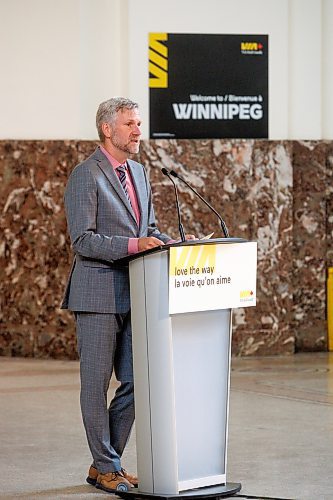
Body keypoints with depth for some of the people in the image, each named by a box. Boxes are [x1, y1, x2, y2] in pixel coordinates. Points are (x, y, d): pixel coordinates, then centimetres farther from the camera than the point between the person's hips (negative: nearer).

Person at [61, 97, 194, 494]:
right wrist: (133, 245, -25)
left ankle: (105, 464, 19)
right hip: (98, 294, -8)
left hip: (133, 293, 8)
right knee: (96, 383, 0)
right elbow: (83, 240, -16)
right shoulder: (85, 175, -9)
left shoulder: (138, 173, 16)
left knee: (133, 381, 8)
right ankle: (105, 468, 8)